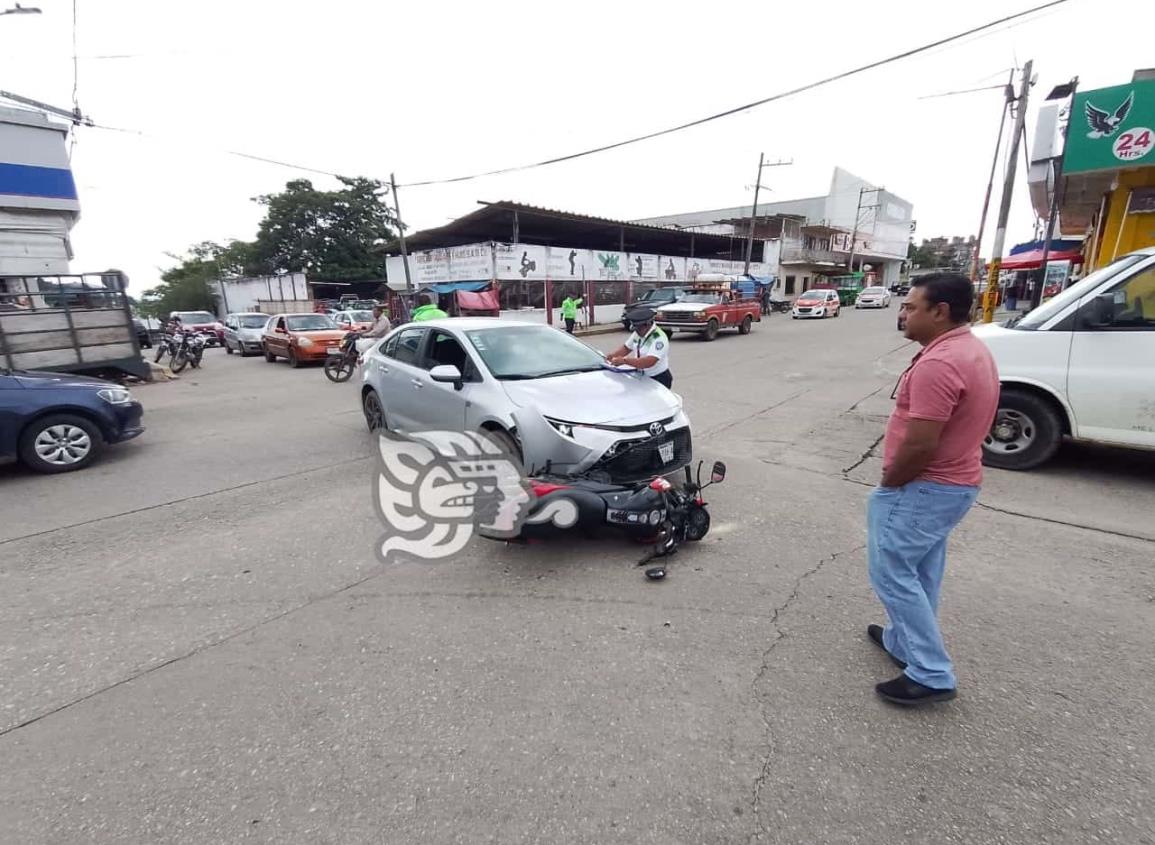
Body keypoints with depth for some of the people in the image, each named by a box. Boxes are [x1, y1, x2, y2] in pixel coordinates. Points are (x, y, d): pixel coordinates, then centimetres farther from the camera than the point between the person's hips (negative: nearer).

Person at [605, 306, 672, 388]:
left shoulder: (659, 339, -22)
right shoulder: (637, 333, 5)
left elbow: (649, 362, -33)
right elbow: (626, 348, 18)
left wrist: (624, 360, -32)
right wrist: (612, 355, -2)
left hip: (659, 379, -7)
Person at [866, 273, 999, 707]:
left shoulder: (937, 364, -26)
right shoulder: (974, 350, 8)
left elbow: (919, 446, -28)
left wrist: (887, 485, -11)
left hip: (924, 488, -10)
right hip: (956, 482, 10)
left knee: (892, 573, 1)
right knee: (920, 572, 20)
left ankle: (931, 674, 11)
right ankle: (904, 641, 36)